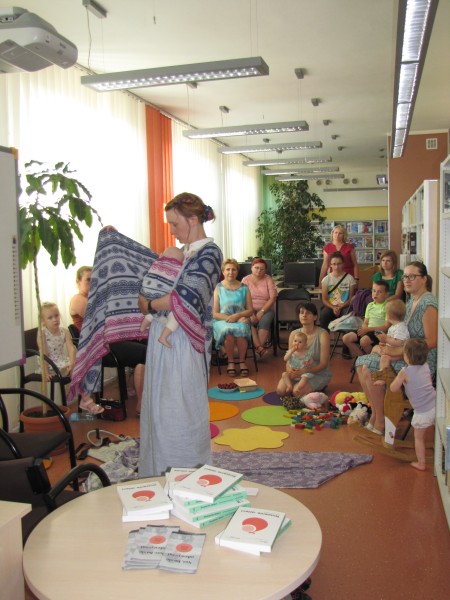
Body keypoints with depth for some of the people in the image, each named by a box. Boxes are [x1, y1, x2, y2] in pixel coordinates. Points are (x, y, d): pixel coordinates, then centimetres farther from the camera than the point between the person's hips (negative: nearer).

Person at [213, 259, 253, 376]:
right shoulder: (218, 288, 3)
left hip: (240, 320, 1)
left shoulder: (244, 288, 9)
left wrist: (237, 316, -11)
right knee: (228, 332, -35)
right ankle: (230, 362, -11)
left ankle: (242, 361, -11)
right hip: (222, 320, -1)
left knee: (241, 331, -34)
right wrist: (228, 318, -17)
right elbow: (214, 313, -1)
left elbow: (250, 310, 7)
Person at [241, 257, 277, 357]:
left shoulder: (268, 279, 5)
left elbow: (273, 298, -3)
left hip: (266, 309, 0)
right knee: (249, 321, -32)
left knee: (264, 321, -33)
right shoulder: (245, 280, 5)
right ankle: (260, 348, -36)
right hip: (250, 309, 0)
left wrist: (261, 312, -15)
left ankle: (260, 347, -30)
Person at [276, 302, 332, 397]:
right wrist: (291, 371, -21)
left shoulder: (322, 335, -15)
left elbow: (323, 364, -15)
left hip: (319, 374, -4)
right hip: (298, 372, 4)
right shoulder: (294, 334, -1)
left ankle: (314, 388, 2)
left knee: (297, 391, -28)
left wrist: (304, 371, -29)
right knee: (280, 390, -19)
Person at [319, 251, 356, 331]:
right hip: (330, 306, 1)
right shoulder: (326, 279, 6)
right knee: (324, 314, -32)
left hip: (344, 307, -1)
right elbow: (324, 299, 3)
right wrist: (333, 308, -16)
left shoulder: (349, 278, 3)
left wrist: (340, 307, -14)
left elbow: (351, 299, 2)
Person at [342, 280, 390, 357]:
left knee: (364, 341, -35)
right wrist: (364, 329, -9)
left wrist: (368, 329, -18)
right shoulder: (370, 305, 12)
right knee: (346, 338, -6)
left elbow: (386, 327, -15)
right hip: (367, 330, 7)